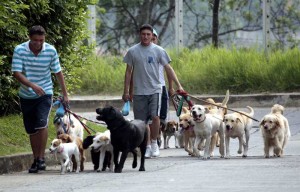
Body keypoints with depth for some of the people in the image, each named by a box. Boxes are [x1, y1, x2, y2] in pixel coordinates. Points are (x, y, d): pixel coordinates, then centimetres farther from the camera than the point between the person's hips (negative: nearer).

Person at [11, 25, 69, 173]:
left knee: (41, 124, -20)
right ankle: (36, 160, 19)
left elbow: (58, 73, 3)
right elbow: (16, 73, -17)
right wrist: (33, 85, -31)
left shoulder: (51, 51, -8)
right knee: (31, 130, 7)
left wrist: (65, 94, 5)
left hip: (45, 94, -1)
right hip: (26, 95, 1)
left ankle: (41, 158, -13)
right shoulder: (19, 50, -12)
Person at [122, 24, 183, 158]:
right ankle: (146, 146, 16)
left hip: (155, 90, -1)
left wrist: (178, 85, -3)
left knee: (155, 117, -16)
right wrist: (126, 91, 7)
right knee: (142, 122, 2)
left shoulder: (158, 50, 2)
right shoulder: (132, 51, 4)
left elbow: (168, 69, 4)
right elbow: (128, 72, 9)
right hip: (138, 91, 1)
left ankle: (154, 143, 0)